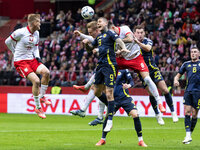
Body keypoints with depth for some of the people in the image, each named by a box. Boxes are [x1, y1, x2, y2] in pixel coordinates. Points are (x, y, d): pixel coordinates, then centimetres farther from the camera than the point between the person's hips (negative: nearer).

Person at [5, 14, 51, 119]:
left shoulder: (36, 33, 9)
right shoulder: (21, 32, -13)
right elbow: (8, 42, 0)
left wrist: (37, 57, 4)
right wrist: (16, 53, 10)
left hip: (31, 59, 7)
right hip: (20, 62, -7)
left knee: (46, 72, -21)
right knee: (36, 81, -22)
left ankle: (42, 96, -1)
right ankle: (38, 108, -7)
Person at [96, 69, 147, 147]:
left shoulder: (123, 70, -1)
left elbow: (131, 81, -4)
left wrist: (129, 85, -26)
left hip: (125, 97, -2)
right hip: (114, 98, 2)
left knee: (135, 115, -16)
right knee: (108, 116, -14)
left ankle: (140, 140, -4)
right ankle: (103, 139, 5)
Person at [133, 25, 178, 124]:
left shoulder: (148, 41, -4)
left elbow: (148, 48, -27)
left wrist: (138, 42, -44)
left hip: (153, 69, 0)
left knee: (165, 90, -9)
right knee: (151, 93, -9)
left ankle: (173, 112, 3)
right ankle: (157, 115, 8)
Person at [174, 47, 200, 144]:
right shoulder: (186, 64, 15)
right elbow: (178, 75, 22)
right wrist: (176, 80, 0)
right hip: (188, 91, 2)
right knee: (187, 112, -10)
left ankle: (190, 133, 11)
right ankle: (188, 136, -12)